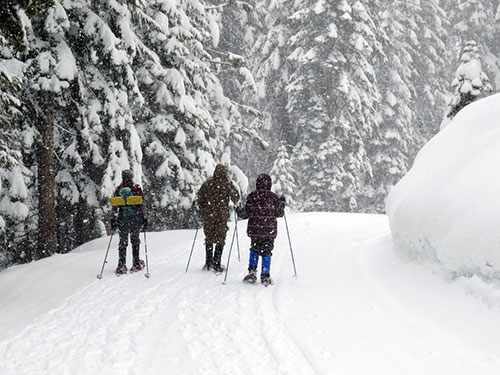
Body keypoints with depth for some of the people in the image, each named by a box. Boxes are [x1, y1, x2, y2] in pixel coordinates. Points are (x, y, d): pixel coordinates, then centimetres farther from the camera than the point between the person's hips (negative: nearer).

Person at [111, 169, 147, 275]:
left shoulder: (118, 190, 1)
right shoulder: (137, 189, -4)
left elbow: (114, 206, 3)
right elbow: (142, 204, -5)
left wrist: (113, 219, 9)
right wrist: (144, 218, 1)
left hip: (122, 219, 1)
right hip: (136, 218, -1)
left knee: (123, 242, 6)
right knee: (135, 240, 12)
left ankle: (121, 266, 0)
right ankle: (136, 264, 13)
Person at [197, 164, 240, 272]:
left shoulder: (207, 184, -1)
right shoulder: (227, 184, -7)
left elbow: (199, 198, 3)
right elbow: (235, 197, -5)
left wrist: (203, 209, 16)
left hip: (208, 215, 2)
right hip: (222, 215, -2)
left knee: (209, 239, 14)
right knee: (220, 239, 4)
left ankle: (208, 263, 17)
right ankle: (216, 264, -2)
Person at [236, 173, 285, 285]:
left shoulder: (252, 196, -4)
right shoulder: (273, 197, -4)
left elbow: (246, 213, -2)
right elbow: (279, 213, 4)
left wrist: (239, 211, 19)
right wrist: (282, 203, 20)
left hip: (254, 230, 1)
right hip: (270, 231, -1)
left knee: (254, 250, 19)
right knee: (266, 252, 4)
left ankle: (252, 272, 10)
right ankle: (265, 276, 3)